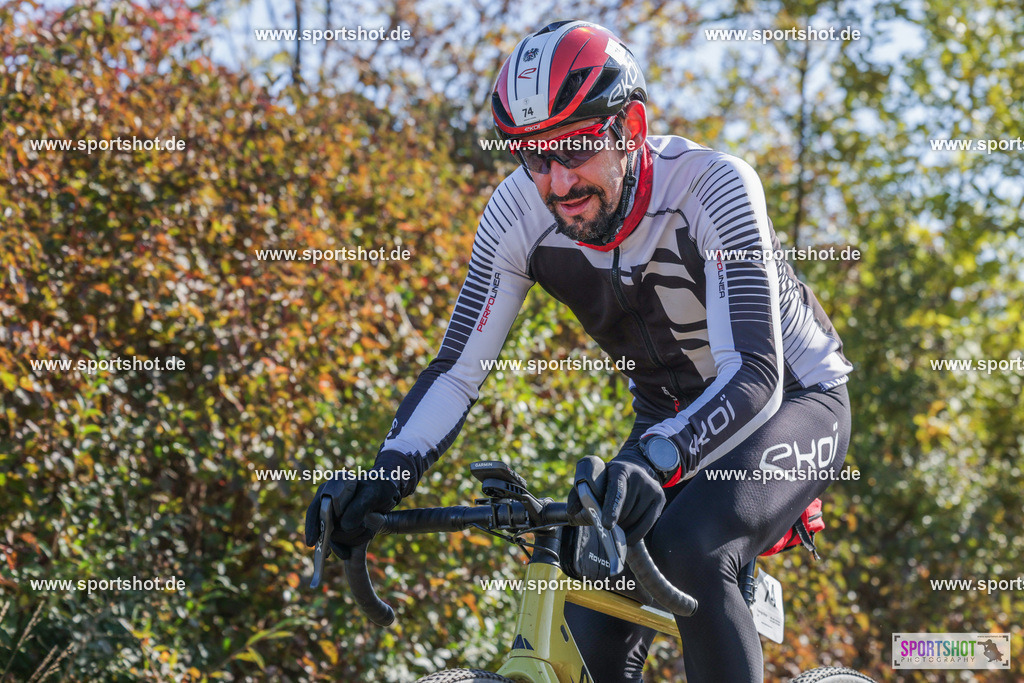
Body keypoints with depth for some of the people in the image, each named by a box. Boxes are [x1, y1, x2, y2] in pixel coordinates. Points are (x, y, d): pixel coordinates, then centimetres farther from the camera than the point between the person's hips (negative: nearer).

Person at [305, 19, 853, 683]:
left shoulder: (711, 186, -31)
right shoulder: (520, 212, -18)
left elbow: (755, 376, -39)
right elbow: (458, 368, -14)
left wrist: (654, 461, -57)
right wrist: (387, 475, -33)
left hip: (794, 401, -5)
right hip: (673, 419, 5)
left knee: (690, 553, -34)